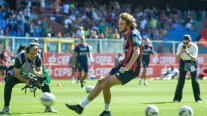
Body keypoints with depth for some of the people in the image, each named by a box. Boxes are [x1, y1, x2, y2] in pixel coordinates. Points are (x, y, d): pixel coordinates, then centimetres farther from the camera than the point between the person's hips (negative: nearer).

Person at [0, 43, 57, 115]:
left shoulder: (38, 57, -20)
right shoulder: (19, 57, -31)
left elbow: (40, 72, -15)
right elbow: (17, 74, -27)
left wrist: (36, 73, -40)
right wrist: (25, 81, -42)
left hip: (30, 76, 4)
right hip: (19, 76, -4)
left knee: (45, 85, -10)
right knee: (8, 84, -33)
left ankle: (48, 107, 8)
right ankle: (6, 107, -25)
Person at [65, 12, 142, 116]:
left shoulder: (134, 34, -14)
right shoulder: (127, 34, 15)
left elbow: (136, 52, -26)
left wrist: (127, 67, -26)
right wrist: (122, 64, 14)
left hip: (131, 69, -10)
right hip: (125, 65, 10)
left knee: (106, 84, -17)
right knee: (101, 82, 8)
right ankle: (81, 106, 12)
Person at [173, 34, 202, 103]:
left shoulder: (194, 46, -23)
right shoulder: (180, 46, -19)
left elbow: (194, 58, -30)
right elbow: (177, 58, -21)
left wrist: (188, 53, -44)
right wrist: (181, 52, -39)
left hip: (192, 63, -1)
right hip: (183, 63, 1)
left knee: (195, 81, -8)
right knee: (181, 81, -8)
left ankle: (198, 98, -1)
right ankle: (177, 98, -4)